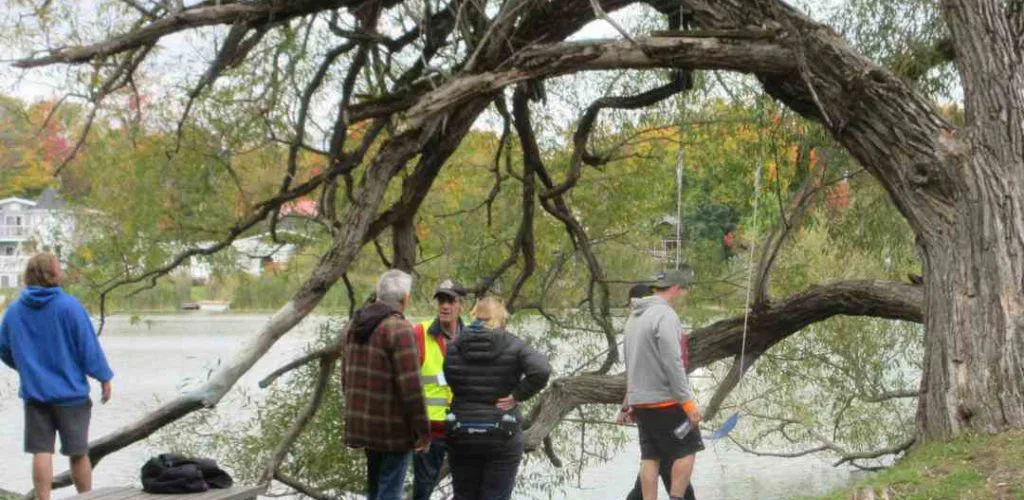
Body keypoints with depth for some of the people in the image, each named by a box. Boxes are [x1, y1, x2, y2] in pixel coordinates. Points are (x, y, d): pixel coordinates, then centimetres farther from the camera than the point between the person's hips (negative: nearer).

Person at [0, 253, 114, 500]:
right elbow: (89, 347, -12)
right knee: (78, 453, 7)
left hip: (34, 394, 3)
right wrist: (104, 377, -1)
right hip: (70, 393, -3)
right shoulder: (69, 306, -13)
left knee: (41, 452, 5)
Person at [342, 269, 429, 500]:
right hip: (393, 427, -8)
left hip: (362, 421, 8)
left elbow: (347, 376, 17)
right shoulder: (399, 329, -17)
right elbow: (410, 386, -20)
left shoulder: (355, 324, 9)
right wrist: (422, 429, -13)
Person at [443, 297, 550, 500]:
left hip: (462, 436, 2)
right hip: (502, 437, -2)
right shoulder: (513, 346, -7)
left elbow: (451, 381, 1)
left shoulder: (455, 346, 1)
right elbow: (541, 371, -20)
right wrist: (517, 395, -11)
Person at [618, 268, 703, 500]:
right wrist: (688, 401, -17)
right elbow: (672, 363, -19)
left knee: (650, 457, 6)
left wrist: (628, 405, 24)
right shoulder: (665, 315, -13)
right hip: (664, 400, -8)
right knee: (687, 449, 1)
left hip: (640, 401, 8)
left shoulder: (635, 316, 15)